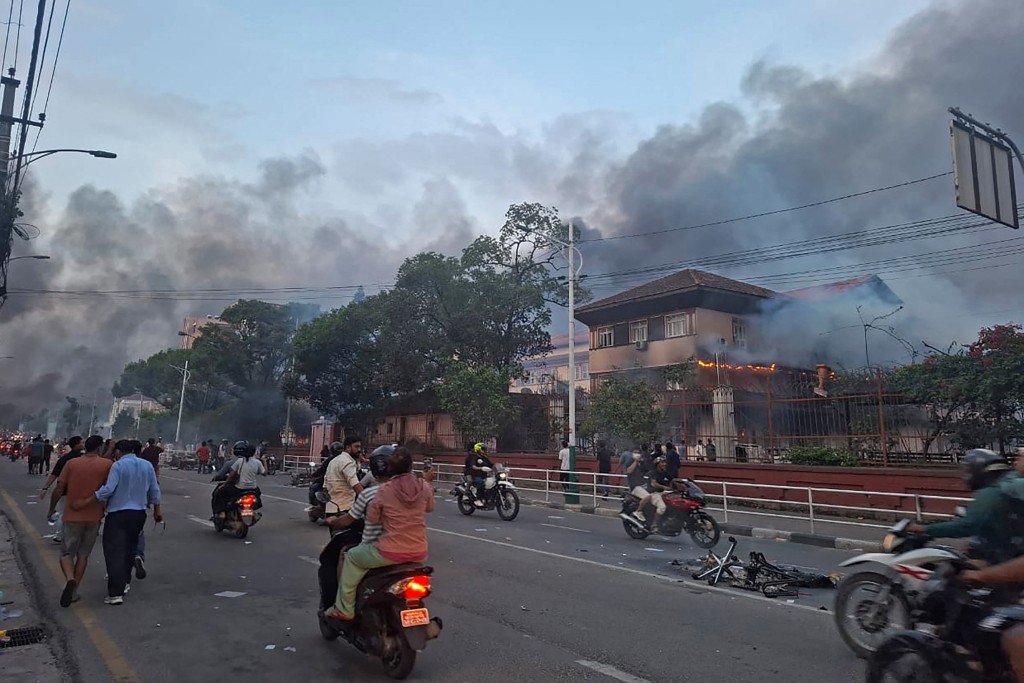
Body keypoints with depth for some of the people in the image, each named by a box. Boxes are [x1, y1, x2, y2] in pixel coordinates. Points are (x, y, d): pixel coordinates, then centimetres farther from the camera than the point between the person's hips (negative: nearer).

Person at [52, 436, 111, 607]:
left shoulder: (71, 463, -4)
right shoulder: (107, 464, -7)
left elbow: (59, 489, -3)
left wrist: (51, 509, 11)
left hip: (72, 516, 0)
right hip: (94, 517, 0)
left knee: (66, 552, 10)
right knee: (83, 554, 15)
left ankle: (70, 580, -16)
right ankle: (74, 591, 17)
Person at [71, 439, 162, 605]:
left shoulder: (118, 465, -11)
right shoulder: (147, 465, 5)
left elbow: (108, 489, -20)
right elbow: (154, 490, 8)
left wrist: (85, 502, -16)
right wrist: (157, 510, 18)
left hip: (118, 514, -6)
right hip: (139, 514, 6)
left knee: (114, 552, -3)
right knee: (129, 549, 22)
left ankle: (116, 593, -8)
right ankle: (124, 582, 35)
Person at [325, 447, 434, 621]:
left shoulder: (384, 490, -12)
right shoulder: (424, 487, -4)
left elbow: (371, 520, -2)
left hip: (391, 553, -4)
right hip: (419, 553, 4)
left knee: (352, 557, 19)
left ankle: (344, 609, 21)